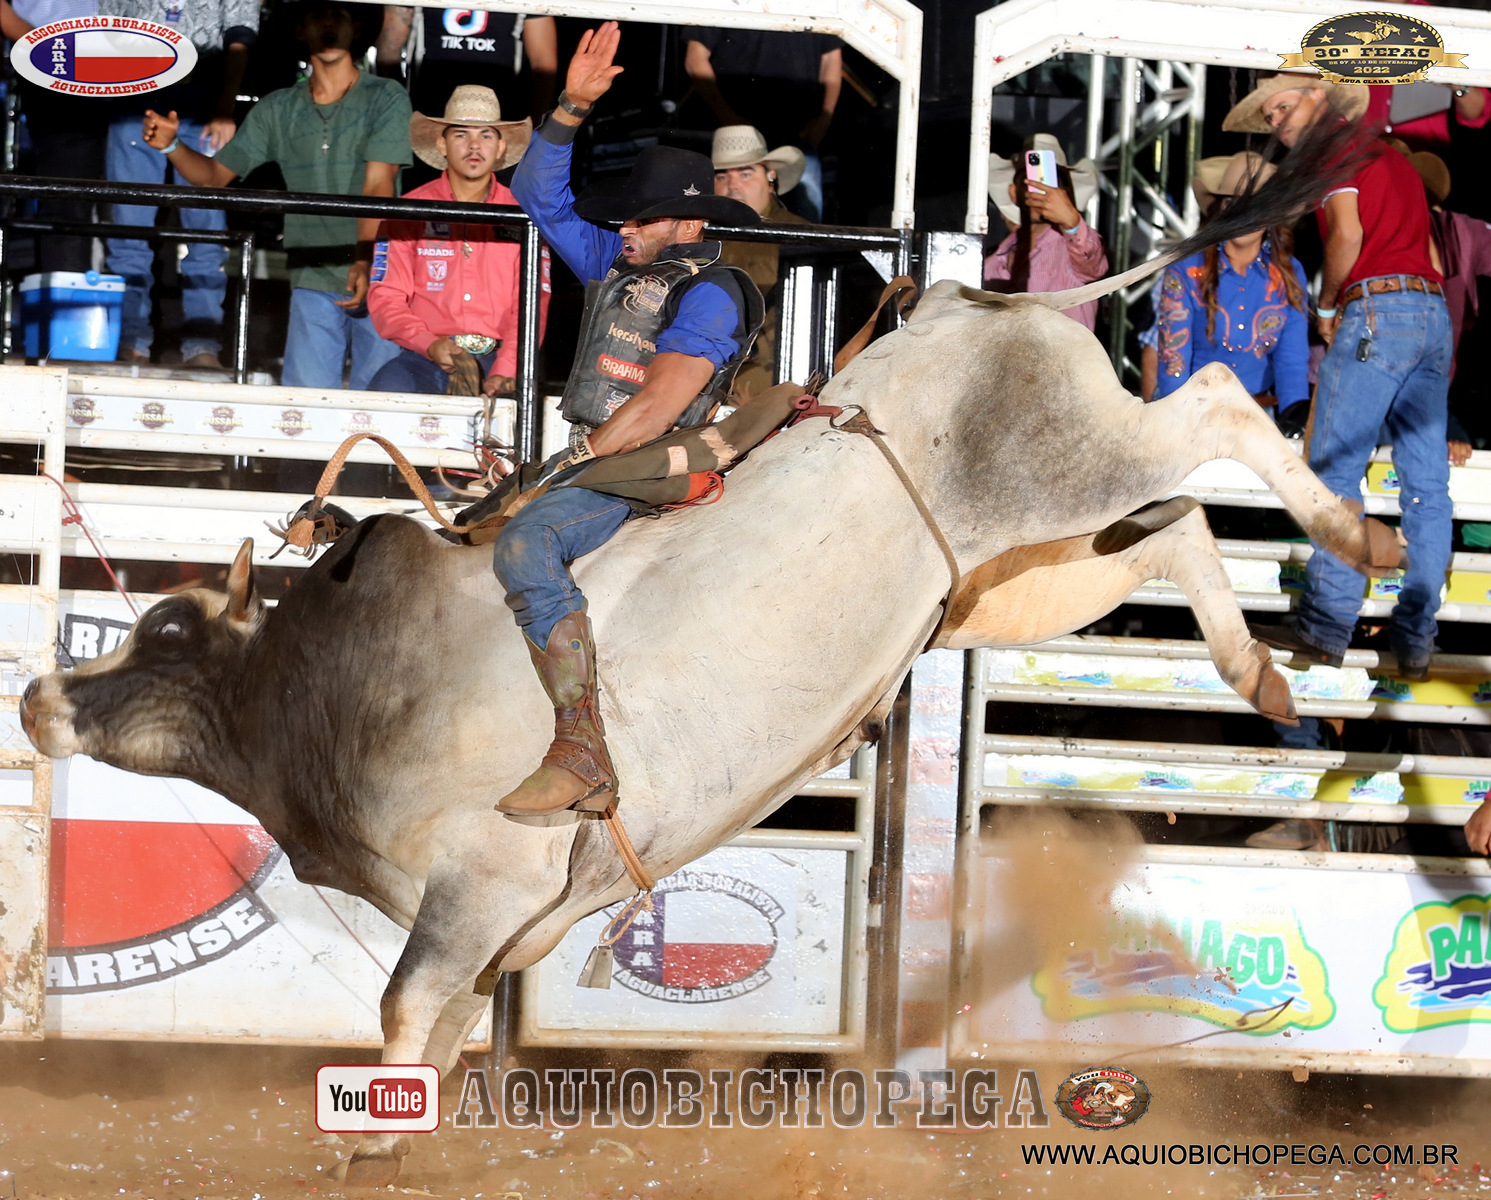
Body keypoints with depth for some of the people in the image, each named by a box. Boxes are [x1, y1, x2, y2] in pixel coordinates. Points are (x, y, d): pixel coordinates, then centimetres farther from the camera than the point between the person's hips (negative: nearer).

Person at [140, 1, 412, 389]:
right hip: (313, 282, 3)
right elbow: (215, 175, 16)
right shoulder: (277, 110, 13)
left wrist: (364, 263, -24)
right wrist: (171, 145, -4)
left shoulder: (387, 98, 1)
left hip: (378, 278, -2)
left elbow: (378, 187, -10)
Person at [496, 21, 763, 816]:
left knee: (526, 543, -34)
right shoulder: (615, 264, 16)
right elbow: (540, 194, 19)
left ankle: (581, 753, -41)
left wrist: (579, 459, -16)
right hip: (588, 458, 10)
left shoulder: (708, 293, -11)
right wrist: (572, 108, 6)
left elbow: (659, 406, -20)